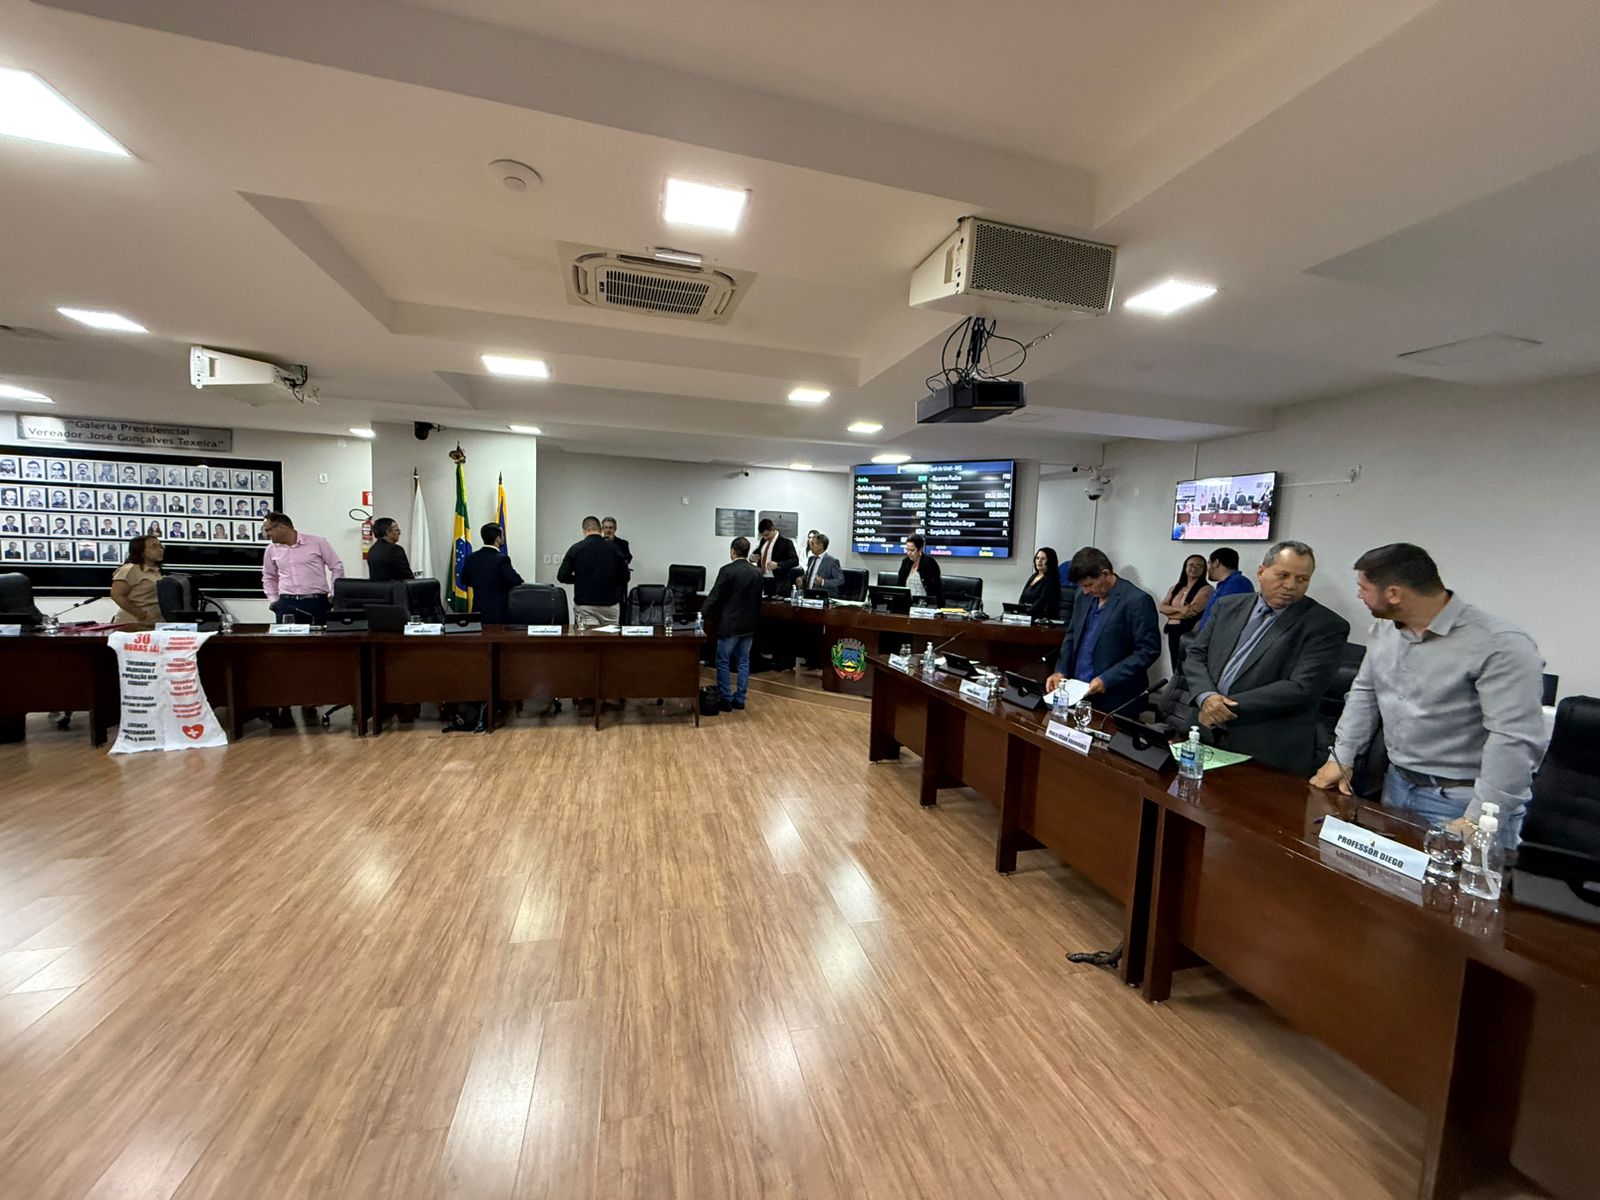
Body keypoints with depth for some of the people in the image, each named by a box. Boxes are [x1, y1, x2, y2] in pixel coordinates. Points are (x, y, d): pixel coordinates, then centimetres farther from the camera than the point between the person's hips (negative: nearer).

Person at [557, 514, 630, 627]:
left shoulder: (576, 548, -2)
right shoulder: (614, 549, 0)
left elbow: (562, 576, -3)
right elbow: (624, 578, 3)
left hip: (585, 606, -1)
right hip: (610, 605, 1)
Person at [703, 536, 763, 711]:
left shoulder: (727, 570, -14)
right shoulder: (757, 571, 3)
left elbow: (715, 596, -12)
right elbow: (759, 599, 10)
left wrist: (706, 615, -2)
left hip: (729, 624, -5)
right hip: (748, 624, 6)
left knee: (723, 662, 5)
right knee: (743, 662, 12)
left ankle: (726, 700, 7)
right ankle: (739, 699, 17)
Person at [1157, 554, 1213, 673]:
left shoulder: (1206, 589, -6)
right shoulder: (1175, 588, 12)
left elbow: (1192, 611, -17)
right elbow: (1160, 607, 2)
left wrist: (1169, 612, -2)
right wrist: (1179, 609, -17)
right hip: (1173, 633, 6)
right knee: (1176, 670, 14)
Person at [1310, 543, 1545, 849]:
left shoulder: (1501, 645, -20)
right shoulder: (1385, 628, 2)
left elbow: (1515, 740, -24)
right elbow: (1364, 692, 11)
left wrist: (1479, 821, -27)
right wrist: (1341, 757, 6)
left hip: (1463, 803, -6)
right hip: (1397, 786, 7)